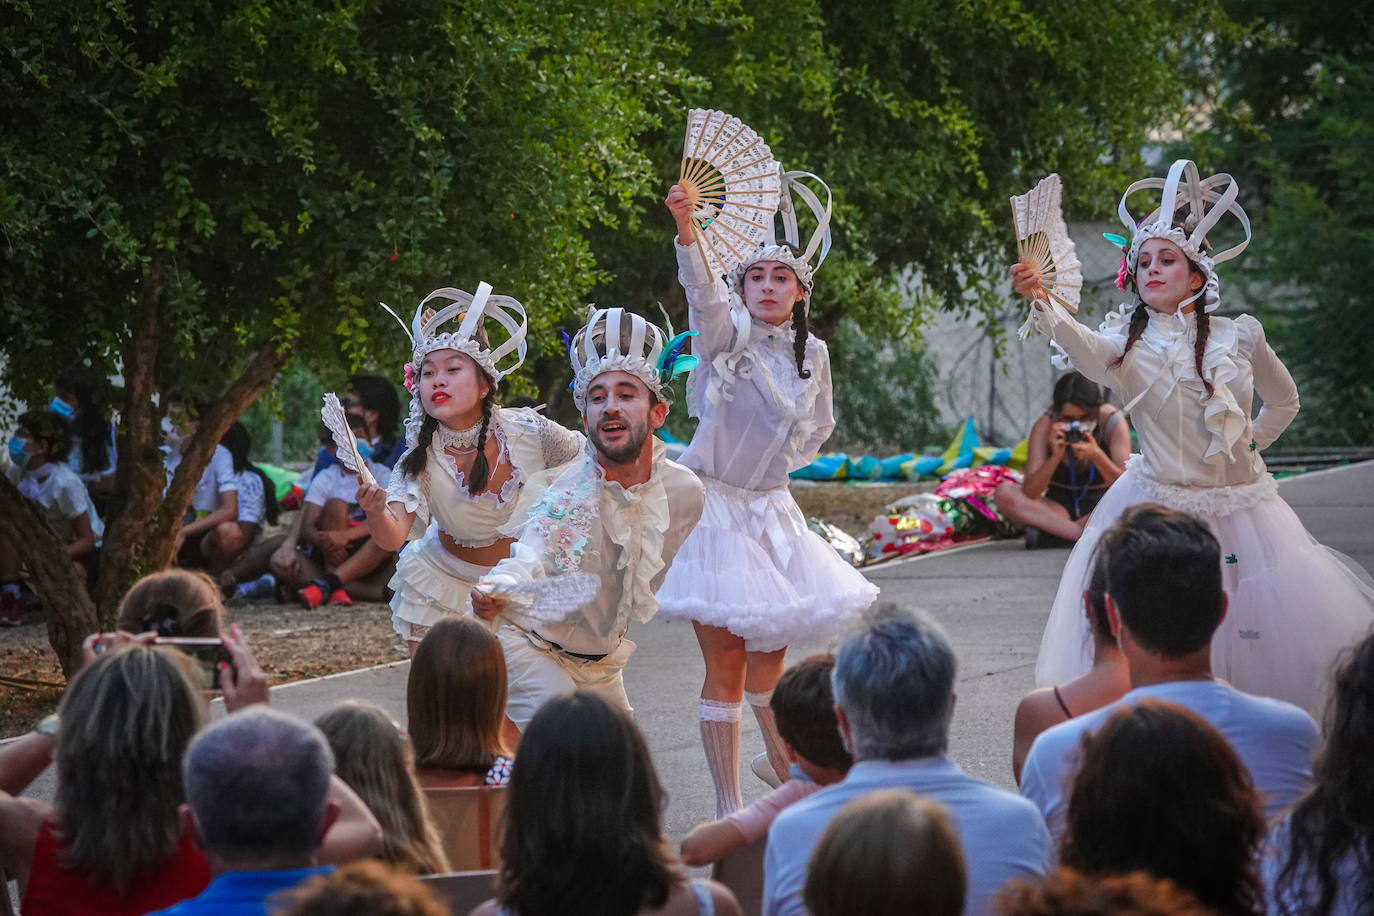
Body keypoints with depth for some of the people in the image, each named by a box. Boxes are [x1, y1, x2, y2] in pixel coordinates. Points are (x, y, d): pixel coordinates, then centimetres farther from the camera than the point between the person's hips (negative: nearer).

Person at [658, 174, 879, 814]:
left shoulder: (812, 354, 6)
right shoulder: (728, 334, -9)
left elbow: (819, 427, 24)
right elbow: (701, 290, -31)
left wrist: (778, 459, 7)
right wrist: (687, 230, -49)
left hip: (772, 510, 4)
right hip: (715, 507, -4)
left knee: (768, 659, 9)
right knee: (725, 664, -5)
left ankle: (790, 769, 29)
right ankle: (728, 806, 1)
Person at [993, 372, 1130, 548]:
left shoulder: (1112, 421, -15)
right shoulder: (1045, 426, -15)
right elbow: (1029, 493, -22)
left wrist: (1097, 455, -38)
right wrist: (1055, 457, -36)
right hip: (1060, 506, 1)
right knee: (1003, 493, -26)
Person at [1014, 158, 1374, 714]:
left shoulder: (1238, 337, 0)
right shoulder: (1128, 344, -5)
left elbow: (1284, 400, 19)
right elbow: (1084, 349, -30)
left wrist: (1249, 444, 10)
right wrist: (1041, 303, -47)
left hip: (1239, 506, 2)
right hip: (1159, 507, -2)